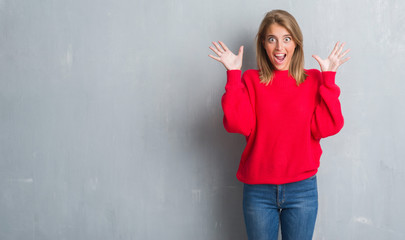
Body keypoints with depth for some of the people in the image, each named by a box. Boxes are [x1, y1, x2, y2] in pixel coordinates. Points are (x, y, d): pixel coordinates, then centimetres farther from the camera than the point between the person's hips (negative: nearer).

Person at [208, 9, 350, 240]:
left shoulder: (314, 80, 3)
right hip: (258, 190, 0)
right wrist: (233, 75, -14)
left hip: (302, 188, 0)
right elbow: (239, 124, -13)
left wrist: (328, 78, -11)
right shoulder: (251, 80, 2)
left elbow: (325, 127, -9)